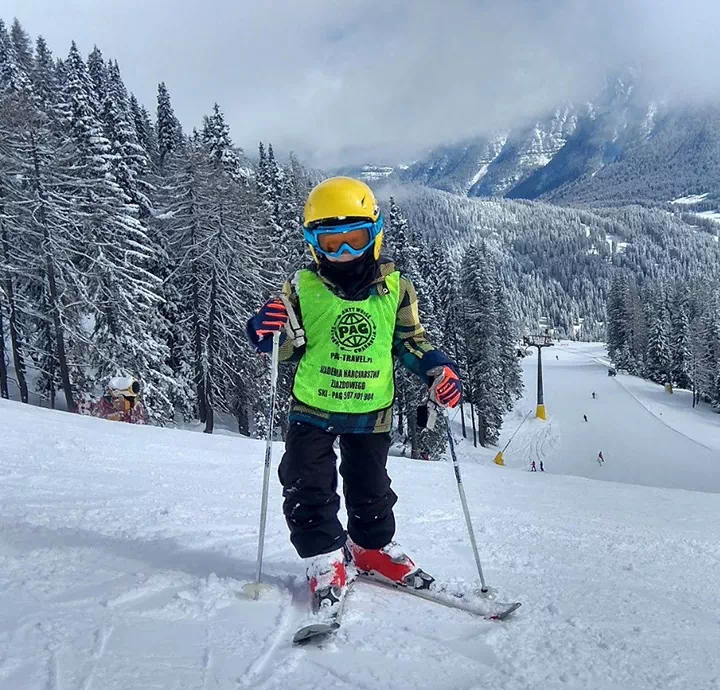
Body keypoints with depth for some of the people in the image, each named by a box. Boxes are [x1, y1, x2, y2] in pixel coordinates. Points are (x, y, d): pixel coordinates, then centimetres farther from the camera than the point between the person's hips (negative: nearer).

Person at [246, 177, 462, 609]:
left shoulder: (396, 288, -3)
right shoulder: (302, 288, -7)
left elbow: (410, 341, 6)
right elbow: (290, 350, 0)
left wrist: (438, 369, -10)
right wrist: (270, 333, -22)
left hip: (372, 411, 1)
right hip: (312, 408, -1)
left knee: (370, 487, 16)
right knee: (309, 489, 0)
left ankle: (372, 546, 36)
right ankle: (324, 557, 15)